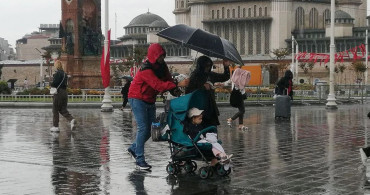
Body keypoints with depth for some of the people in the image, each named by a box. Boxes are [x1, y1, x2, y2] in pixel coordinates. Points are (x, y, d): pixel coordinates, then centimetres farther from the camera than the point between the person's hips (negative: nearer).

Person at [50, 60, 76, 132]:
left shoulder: (57, 73, -12)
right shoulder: (64, 74, 13)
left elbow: (54, 83, -19)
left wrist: (51, 85, 3)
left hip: (58, 93, -8)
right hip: (65, 93, 8)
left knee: (55, 110, 3)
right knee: (63, 110, 11)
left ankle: (55, 126, 7)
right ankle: (71, 119, -12)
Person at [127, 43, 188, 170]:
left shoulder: (161, 65, 1)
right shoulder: (146, 69, -26)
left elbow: (167, 79, -1)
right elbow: (158, 85, -36)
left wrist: (174, 91, -22)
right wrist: (178, 85, -43)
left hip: (150, 100, 8)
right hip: (138, 99, -8)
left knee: (151, 128, 7)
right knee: (143, 128, -15)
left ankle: (133, 149, 27)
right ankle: (140, 160, -11)